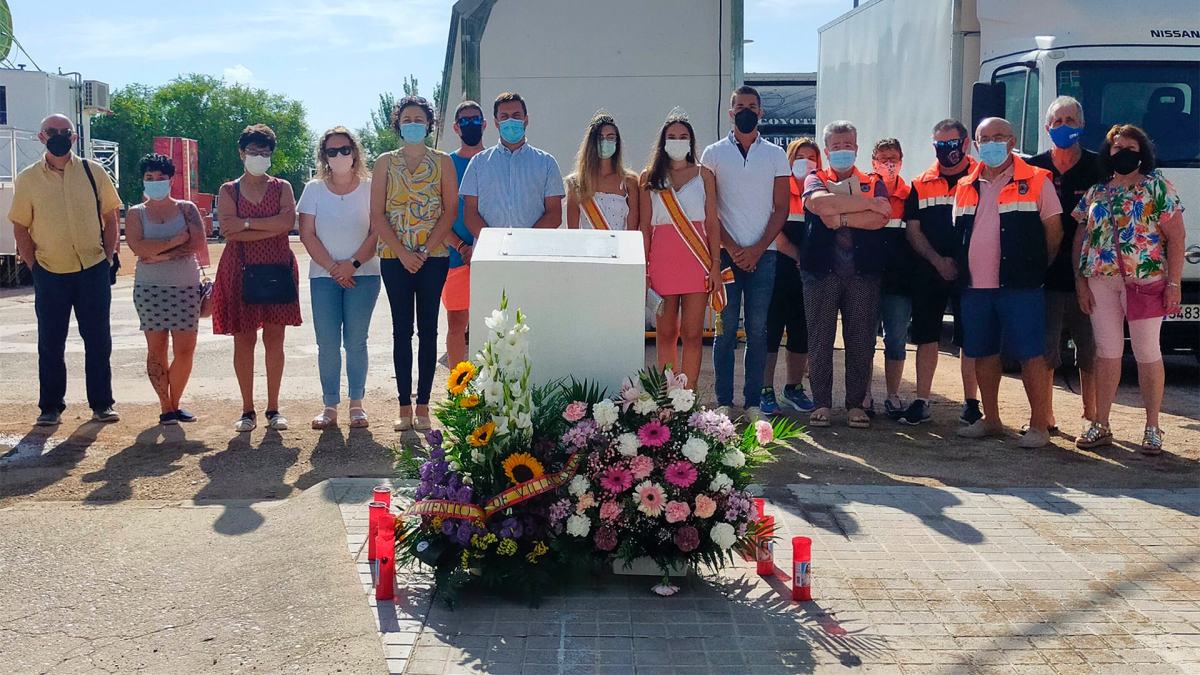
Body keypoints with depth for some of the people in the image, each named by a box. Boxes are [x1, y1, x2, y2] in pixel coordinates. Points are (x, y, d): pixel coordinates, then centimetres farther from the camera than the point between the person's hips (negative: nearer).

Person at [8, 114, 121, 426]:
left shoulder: (93, 172, 2)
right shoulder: (27, 179, 1)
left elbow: (110, 217, 8)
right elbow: (20, 228, 6)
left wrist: (108, 258, 2)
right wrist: (33, 266, 0)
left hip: (93, 270, 0)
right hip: (50, 274, 0)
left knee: (98, 340, 4)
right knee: (50, 344, 6)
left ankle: (101, 404, 14)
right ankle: (51, 407, 15)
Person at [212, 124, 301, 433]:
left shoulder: (282, 187, 8)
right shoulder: (229, 191, 5)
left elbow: (288, 221, -10)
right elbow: (230, 231, -10)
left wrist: (247, 224, -12)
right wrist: (271, 228, -12)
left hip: (277, 270, 1)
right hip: (240, 270, -1)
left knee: (274, 339, 3)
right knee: (244, 339, 1)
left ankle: (273, 409, 10)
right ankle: (247, 410, 9)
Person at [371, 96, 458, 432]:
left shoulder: (442, 162, 5)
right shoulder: (385, 162, 7)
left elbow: (450, 210, -1)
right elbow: (377, 214, 1)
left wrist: (425, 251, -11)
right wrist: (402, 252, -10)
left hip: (433, 256, -1)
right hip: (394, 257, 1)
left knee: (428, 330, 1)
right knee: (401, 330, 2)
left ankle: (423, 406, 5)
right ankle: (405, 407, 6)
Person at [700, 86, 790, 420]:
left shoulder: (775, 154, 10)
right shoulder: (714, 153, 7)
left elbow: (781, 208, 5)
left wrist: (757, 250, -6)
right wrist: (732, 248, -7)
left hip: (762, 255, 1)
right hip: (725, 254, -1)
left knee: (757, 330, 1)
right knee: (726, 328, -1)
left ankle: (753, 402, 5)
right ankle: (724, 402, 4)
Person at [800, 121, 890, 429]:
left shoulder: (873, 183, 14)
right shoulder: (816, 180, 12)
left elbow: (881, 218, -6)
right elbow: (819, 202, -14)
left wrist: (840, 218, -11)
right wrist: (868, 204, -10)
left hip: (863, 273, 1)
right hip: (822, 272, -1)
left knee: (861, 342, 1)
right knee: (820, 340, 0)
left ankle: (856, 404, 10)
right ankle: (821, 404, 8)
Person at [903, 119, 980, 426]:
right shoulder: (921, 185, 10)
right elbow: (912, 230, 7)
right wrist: (939, 260, -6)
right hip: (929, 272, 3)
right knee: (926, 337, 5)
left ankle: (971, 402, 11)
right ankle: (922, 401, 11)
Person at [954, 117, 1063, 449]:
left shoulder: (1036, 181, -1)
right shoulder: (965, 187, 13)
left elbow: (1054, 232, -1)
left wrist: (1034, 269, 0)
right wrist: (963, 271, 10)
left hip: (1019, 287, -5)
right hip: (974, 288, 5)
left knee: (1029, 355, -5)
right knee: (983, 354, 11)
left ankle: (1038, 425, 2)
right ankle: (990, 420, 23)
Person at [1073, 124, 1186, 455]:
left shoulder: (1158, 187, -1)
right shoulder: (1094, 193, 11)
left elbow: (1176, 237, -5)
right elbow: (1080, 238, 12)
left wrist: (1173, 284, -11)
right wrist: (1080, 280, 3)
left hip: (1146, 282, -3)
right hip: (1100, 282, 4)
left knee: (1147, 354, 3)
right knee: (1106, 353, 8)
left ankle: (1152, 428, 12)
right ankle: (1100, 425, 13)